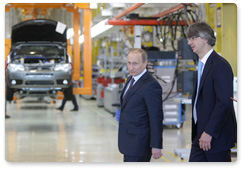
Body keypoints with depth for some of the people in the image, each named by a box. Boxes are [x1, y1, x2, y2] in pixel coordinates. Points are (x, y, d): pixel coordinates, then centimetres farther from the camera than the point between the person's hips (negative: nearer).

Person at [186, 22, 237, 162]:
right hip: (200, 135, 9)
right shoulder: (202, 65, 15)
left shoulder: (220, 65, -16)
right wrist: (199, 133, 14)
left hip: (217, 136, -9)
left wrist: (209, 132, -22)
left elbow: (224, 103, -22)